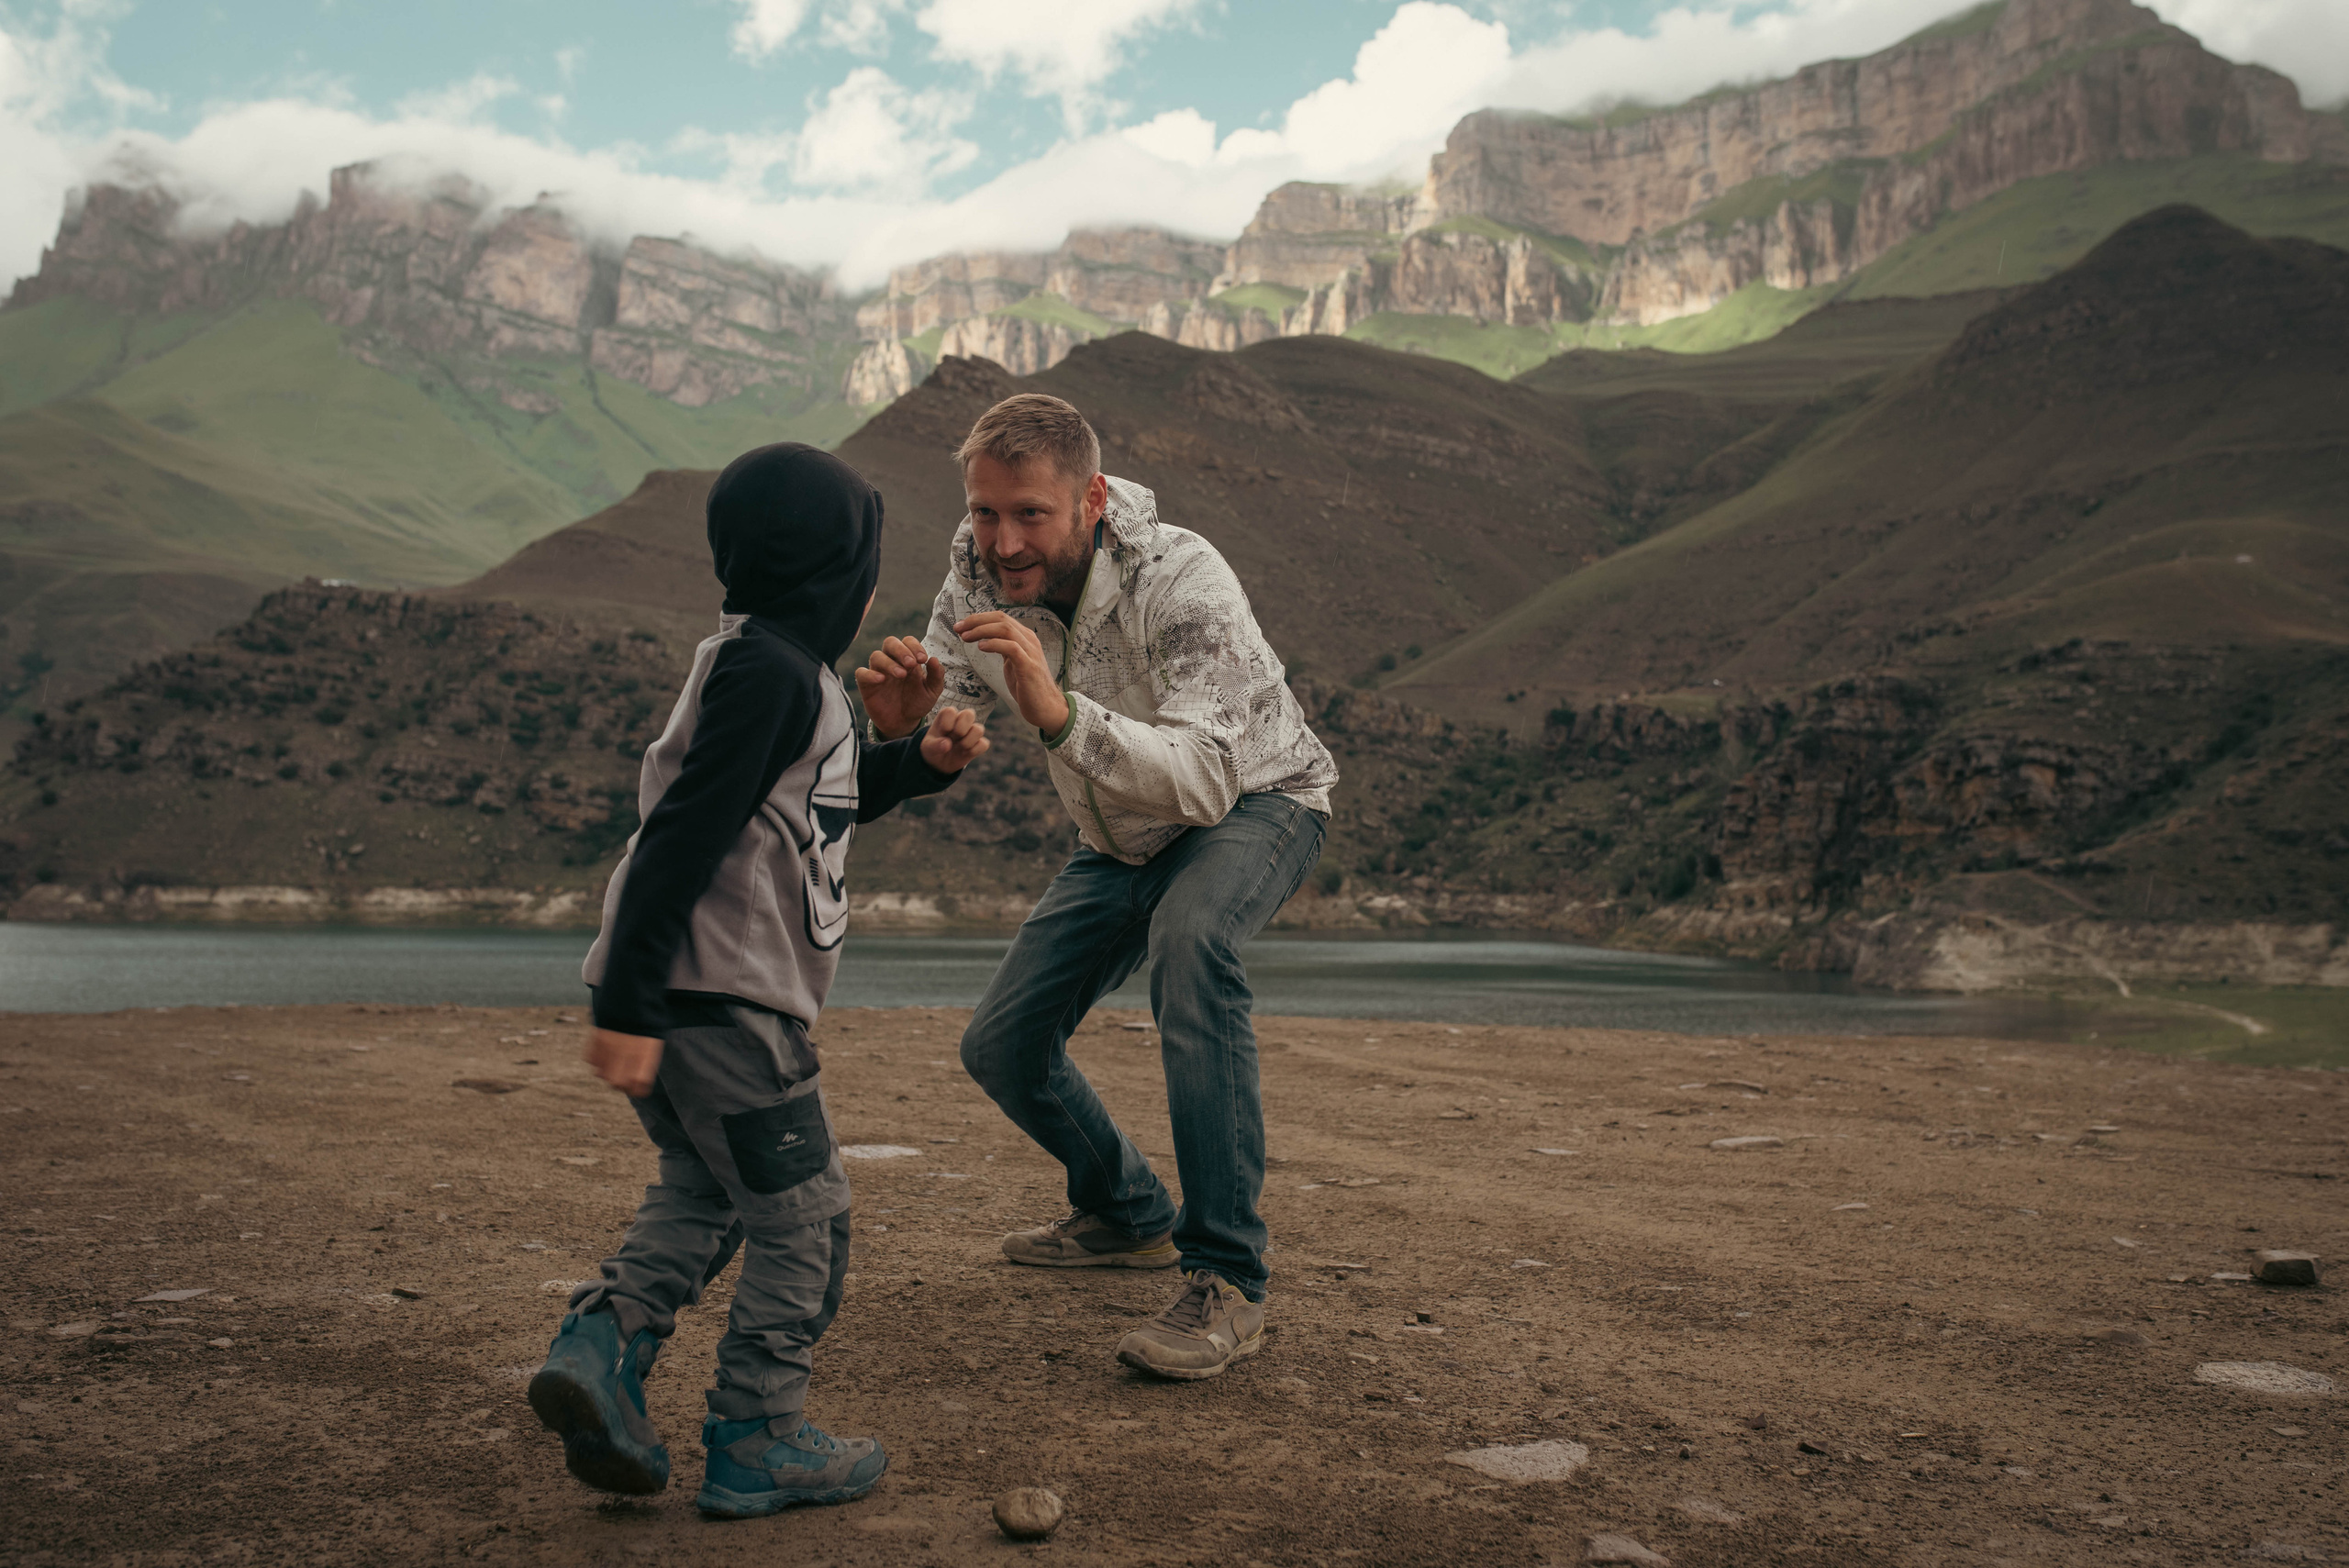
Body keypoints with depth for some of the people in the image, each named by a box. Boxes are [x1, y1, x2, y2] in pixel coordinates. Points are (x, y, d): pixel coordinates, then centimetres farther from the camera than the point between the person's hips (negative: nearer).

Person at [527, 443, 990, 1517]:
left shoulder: (784, 665, 17)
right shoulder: (768, 671, -15)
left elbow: (819, 796, 30)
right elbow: (682, 836, -21)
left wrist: (921, 760, 15)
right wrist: (628, 1007, -23)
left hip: (687, 992, 10)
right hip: (720, 995, -10)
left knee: (705, 1193, 20)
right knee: (801, 1216, 2)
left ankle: (602, 1345, 6)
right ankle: (755, 1443, 11)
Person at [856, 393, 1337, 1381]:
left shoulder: (1183, 584, -34)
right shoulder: (981, 574, -16)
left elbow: (1203, 781, -44)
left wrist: (1058, 713, -58)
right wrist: (900, 722, -36)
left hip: (1256, 803, -6)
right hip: (1122, 840, 7)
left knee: (1187, 939, -39)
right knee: (1002, 1047, 3)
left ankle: (1225, 1281, -33)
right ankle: (1128, 1214, 31)